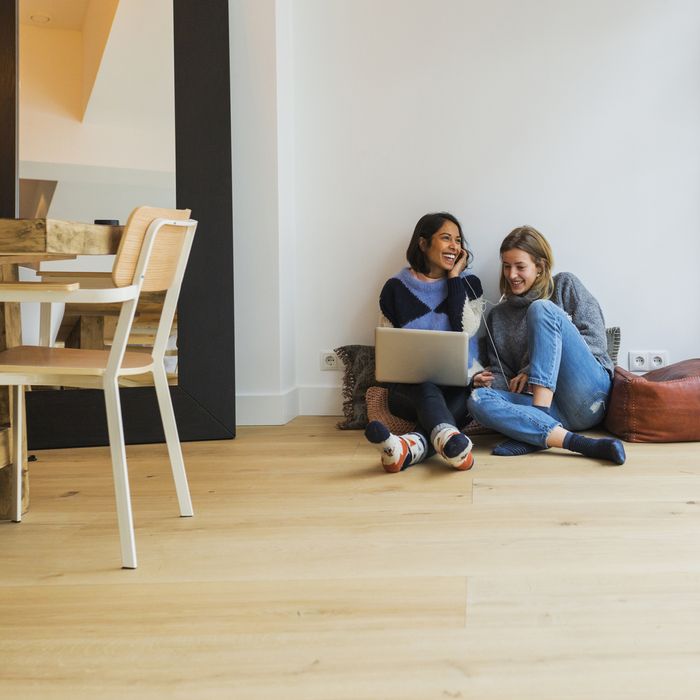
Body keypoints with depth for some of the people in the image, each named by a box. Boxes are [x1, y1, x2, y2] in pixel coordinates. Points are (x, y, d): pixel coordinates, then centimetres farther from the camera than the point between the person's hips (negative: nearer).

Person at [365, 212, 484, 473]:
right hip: (410, 385, -1)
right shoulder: (396, 288, 9)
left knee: (459, 402, -35)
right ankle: (451, 442, -69)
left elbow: (466, 329, -7)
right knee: (427, 391, -37)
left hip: (457, 385, 1)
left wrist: (454, 278, -2)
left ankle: (412, 445, -66)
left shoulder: (468, 284, 11)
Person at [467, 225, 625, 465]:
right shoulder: (498, 316, 22)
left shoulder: (565, 285, 13)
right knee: (478, 399, -25)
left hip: (588, 394, -3)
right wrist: (489, 380, -7)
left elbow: (595, 339, 1)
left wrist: (533, 371, -6)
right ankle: (579, 443, -40)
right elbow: (503, 374, 19)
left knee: (541, 309, -19)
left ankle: (533, 434, -31)